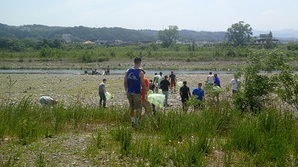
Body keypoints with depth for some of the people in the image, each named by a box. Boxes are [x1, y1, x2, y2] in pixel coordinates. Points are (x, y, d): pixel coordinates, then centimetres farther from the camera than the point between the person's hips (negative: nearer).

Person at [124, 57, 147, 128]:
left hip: (129, 92, 5)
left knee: (131, 107, 17)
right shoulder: (140, 73, -13)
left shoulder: (128, 71, 1)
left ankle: (132, 122, 22)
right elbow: (142, 84, -11)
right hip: (136, 93, -5)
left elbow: (125, 82, 4)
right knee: (138, 108, 7)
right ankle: (136, 122, 4)